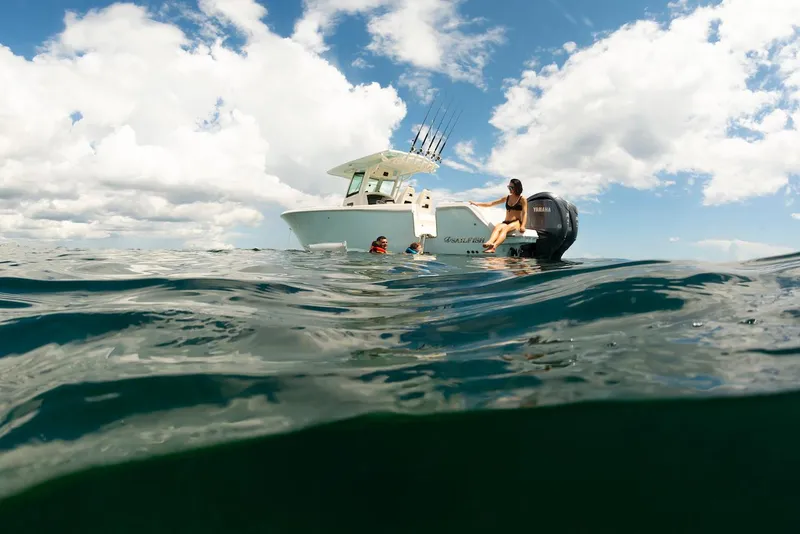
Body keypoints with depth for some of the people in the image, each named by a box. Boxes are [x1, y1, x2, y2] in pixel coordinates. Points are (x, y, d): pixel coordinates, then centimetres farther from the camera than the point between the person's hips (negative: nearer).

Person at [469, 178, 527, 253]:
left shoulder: (522, 199, 7)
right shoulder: (506, 198, 21)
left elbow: (525, 213, -2)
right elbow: (490, 204, 18)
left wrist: (522, 226, -18)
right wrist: (477, 204, 10)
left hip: (516, 222, -4)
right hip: (506, 222, 4)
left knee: (505, 228, -37)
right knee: (497, 227, -32)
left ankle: (494, 246, -63)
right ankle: (490, 243, -63)